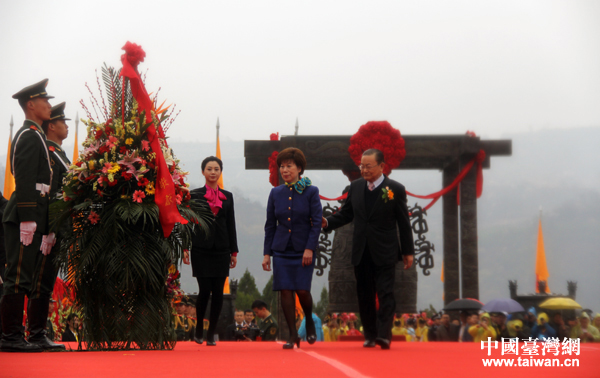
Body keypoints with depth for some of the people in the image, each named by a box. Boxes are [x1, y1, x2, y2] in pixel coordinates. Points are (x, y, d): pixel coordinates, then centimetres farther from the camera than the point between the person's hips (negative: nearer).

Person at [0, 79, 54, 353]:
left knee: (23, 278, 10)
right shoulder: (30, 136, -10)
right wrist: (27, 220, -23)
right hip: (25, 216, -10)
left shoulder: (33, 135, 23)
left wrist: (44, 226, 23)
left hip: (31, 218, 10)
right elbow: (25, 181, -18)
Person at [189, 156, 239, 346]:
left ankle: (211, 333, 7)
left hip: (221, 250, 3)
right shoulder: (195, 195, 3)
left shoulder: (227, 196, 12)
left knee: (218, 292, -1)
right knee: (205, 290, -7)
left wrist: (234, 252, 9)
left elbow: (231, 225, 12)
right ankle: (198, 330, 12)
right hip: (201, 248, -3)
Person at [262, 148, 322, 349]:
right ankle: (293, 335, 5)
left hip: (303, 250, -3)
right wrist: (267, 253, 5)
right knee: (285, 291, -3)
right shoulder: (276, 193, 7)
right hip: (281, 249, 3)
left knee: (302, 290, -9)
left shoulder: (311, 192, -2)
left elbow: (316, 222, -5)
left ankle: (309, 321, 21)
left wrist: (310, 248, -14)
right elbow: (270, 225, 10)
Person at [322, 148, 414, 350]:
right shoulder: (355, 187, 8)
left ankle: (384, 335, -12)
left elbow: (404, 223, -1)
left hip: (384, 252, -4)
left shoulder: (395, 189, -4)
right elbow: (346, 214, 13)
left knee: (385, 293, -10)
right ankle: (370, 335, 17)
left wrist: (408, 251, -1)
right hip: (361, 252, 4)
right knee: (364, 295, 8)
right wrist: (327, 222, -7)